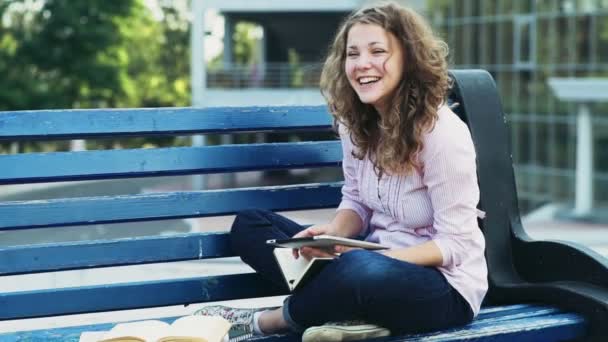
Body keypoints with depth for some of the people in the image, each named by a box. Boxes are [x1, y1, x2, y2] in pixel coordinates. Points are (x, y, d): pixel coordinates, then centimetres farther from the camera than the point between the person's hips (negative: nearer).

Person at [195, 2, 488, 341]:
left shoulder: (442, 132, -20)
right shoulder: (356, 121, 1)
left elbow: (456, 244, -18)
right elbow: (356, 203, 10)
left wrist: (371, 257, -29)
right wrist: (331, 233, -14)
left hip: (444, 284, -8)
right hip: (378, 261, 8)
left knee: (358, 269, -42)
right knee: (249, 225, -1)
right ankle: (353, 313, -21)